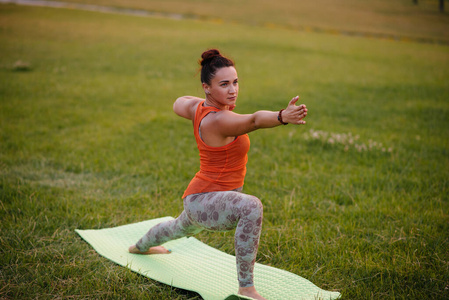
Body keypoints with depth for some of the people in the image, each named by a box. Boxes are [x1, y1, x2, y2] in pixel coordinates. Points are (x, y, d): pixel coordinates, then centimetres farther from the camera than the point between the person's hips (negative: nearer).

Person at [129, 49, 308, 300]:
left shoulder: (198, 107, -3)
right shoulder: (219, 120, -29)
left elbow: (179, 104, 20)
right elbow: (255, 120, -49)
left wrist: (217, 102, 18)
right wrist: (282, 117, -65)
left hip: (197, 200, 10)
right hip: (206, 202, -10)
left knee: (182, 228, 41)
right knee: (251, 207, -38)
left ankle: (141, 246, 73)